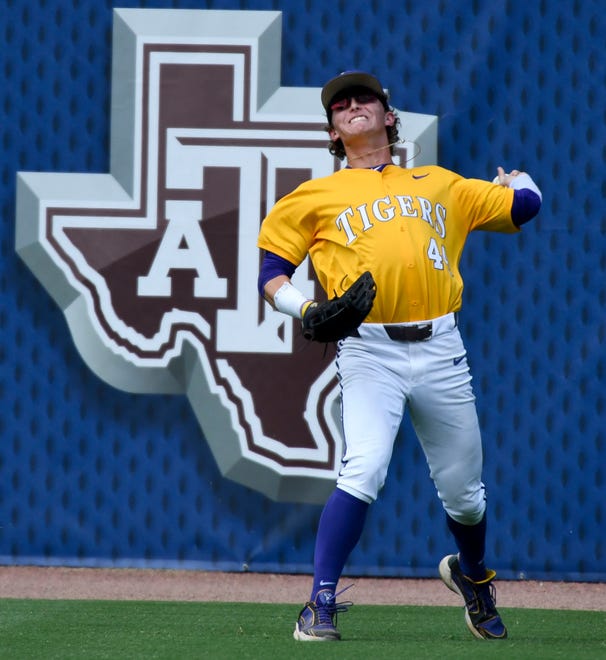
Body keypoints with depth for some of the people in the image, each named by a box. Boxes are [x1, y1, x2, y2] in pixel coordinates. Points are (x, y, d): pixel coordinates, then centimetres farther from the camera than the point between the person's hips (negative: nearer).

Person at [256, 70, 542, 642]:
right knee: (364, 471, -24)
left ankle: (471, 574, 39)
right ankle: (320, 606, -21)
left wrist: (515, 179, 42)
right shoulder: (317, 196, 13)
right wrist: (306, 308, -7)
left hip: (439, 351, 2)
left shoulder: (441, 185, 19)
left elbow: (525, 204, 22)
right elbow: (271, 277, 11)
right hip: (368, 352, -2)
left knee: (463, 492, 8)